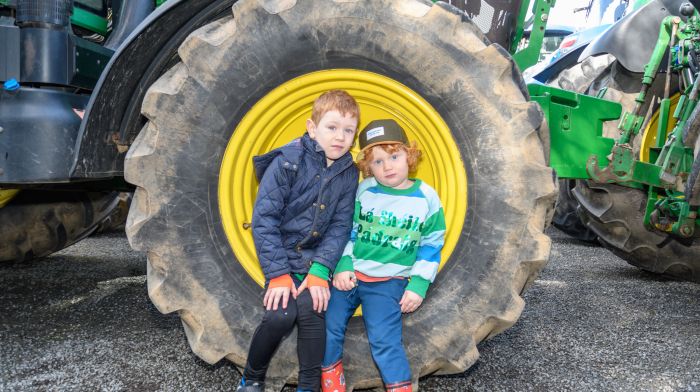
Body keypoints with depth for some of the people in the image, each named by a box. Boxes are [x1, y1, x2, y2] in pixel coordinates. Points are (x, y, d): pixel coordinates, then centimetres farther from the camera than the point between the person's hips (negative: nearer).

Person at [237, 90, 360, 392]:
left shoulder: (348, 173, -2)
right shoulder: (287, 162, -14)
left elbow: (340, 226, -4)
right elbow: (264, 219, -16)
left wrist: (320, 271, -16)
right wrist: (278, 274, -20)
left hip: (315, 256, 3)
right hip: (282, 254, -3)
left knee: (311, 309, -18)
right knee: (281, 315, -19)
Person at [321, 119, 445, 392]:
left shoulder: (426, 197, -3)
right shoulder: (364, 191, 0)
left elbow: (431, 246, 1)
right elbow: (348, 230, 8)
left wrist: (419, 285, -5)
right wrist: (343, 265, -4)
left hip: (389, 281, -3)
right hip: (350, 273, 3)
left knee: (384, 339, -14)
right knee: (328, 324, -2)